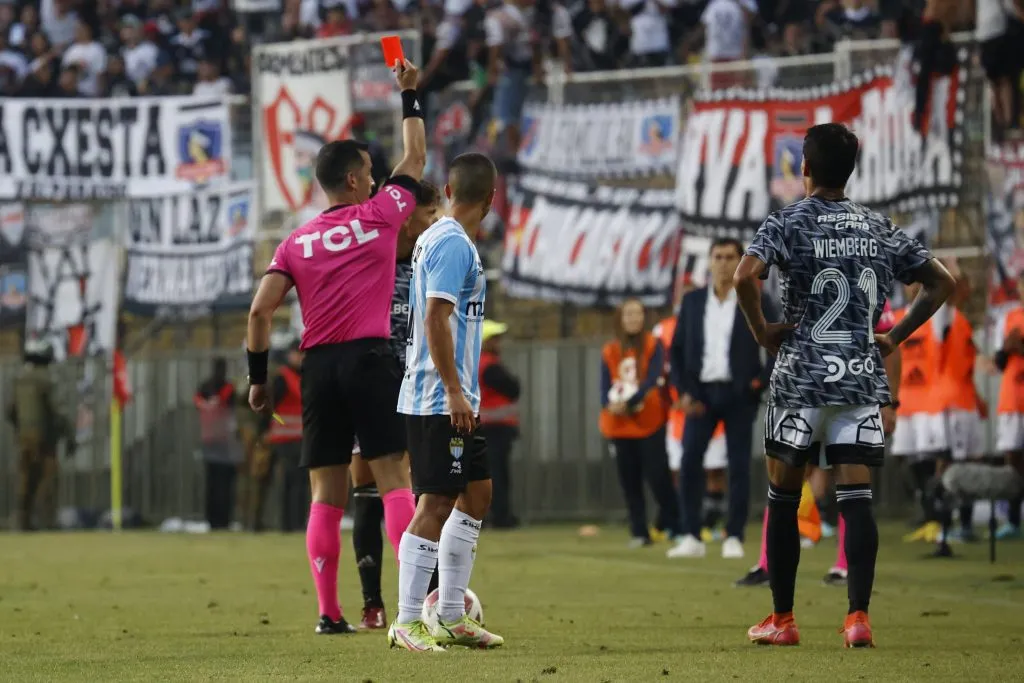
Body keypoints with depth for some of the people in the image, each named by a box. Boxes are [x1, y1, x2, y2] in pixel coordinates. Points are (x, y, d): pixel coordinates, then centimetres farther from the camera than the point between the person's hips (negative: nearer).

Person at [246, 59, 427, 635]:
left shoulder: (296, 242, 10)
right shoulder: (379, 216, 2)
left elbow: (261, 310, 2)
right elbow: (416, 159, 17)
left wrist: (258, 377, 9)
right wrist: (410, 96, 27)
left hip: (318, 366, 3)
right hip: (370, 358, -3)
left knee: (327, 494, 5)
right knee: (394, 478, -6)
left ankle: (329, 611, 1)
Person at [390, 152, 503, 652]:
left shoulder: (437, 238, 15)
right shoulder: (453, 244, -15)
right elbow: (436, 318, -22)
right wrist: (453, 391, -23)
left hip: (450, 400, 11)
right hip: (441, 400, -11)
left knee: (477, 493, 16)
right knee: (435, 506, -9)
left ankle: (451, 616, 20)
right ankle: (407, 623, -8)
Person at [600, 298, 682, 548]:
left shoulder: (654, 346, 0)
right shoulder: (610, 351, 10)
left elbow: (652, 379, -10)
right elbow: (605, 387, 5)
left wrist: (629, 403, -22)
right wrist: (610, 405, -18)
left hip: (649, 423, -3)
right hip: (619, 424, 4)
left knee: (658, 476, -8)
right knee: (629, 481, 2)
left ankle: (673, 525, 4)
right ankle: (639, 533, 6)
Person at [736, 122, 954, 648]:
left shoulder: (789, 222, -3)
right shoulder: (880, 229, 11)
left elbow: (745, 275, -21)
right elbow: (941, 282, 15)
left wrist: (760, 331, -6)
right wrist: (896, 337, 15)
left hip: (802, 378, -3)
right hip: (865, 379, 3)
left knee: (783, 497, 9)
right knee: (856, 498, -1)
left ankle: (782, 620, 13)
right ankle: (858, 617, -13)